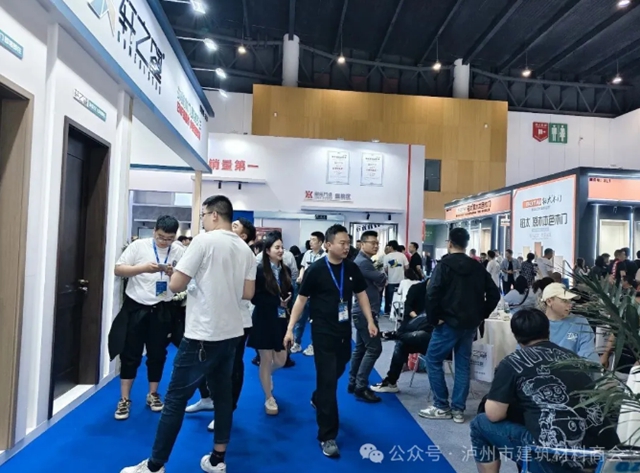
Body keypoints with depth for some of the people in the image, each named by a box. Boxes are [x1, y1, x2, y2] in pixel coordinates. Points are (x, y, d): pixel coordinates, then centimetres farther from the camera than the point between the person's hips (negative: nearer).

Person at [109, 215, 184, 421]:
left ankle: (153, 394, 30)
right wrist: (143, 268, -22)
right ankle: (124, 399, 20)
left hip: (162, 310, 2)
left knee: (157, 354, 13)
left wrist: (173, 274, -20)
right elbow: (118, 269, -7)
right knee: (130, 354, 7)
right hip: (136, 307, -1)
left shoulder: (180, 252, 0)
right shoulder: (138, 246, -5)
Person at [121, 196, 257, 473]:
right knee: (223, 395, 15)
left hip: (203, 334, -7)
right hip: (231, 333, 7)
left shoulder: (204, 241, -12)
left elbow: (175, 285, -13)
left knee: (175, 399, 3)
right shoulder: (245, 249, 6)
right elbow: (248, 293, 8)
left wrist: (192, 281, 7)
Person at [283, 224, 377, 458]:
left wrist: (370, 321, 3)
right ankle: (327, 436, 7)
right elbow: (301, 299, -8)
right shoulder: (315, 270, -13)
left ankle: (317, 399, 52)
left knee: (337, 372, 22)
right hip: (323, 332, -5)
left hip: (345, 331, 5)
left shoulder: (352, 268, -1)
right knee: (327, 380, -4)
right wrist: (290, 328, -11)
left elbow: (361, 294, 10)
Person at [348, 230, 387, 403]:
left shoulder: (363, 261, 18)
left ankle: (353, 383, 20)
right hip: (366, 312, -11)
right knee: (374, 348, -9)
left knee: (360, 348, 13)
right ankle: (361, 388, -6)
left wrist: (379, 283, -4)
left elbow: (376, 283, 17)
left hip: (363, 311, 11)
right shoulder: (363, 262, -17)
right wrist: (383, 276, 5)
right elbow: (382, 279, -17)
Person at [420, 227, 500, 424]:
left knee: (433, 361, 6)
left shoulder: (444, 265, -9)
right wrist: (481, 315, 13)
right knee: (463, 364, 12)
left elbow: (432, 294, -19)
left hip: (449, 323, -6)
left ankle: (442, 407, 10)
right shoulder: (478, 267, 8)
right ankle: (458, 409, 15)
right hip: (470, 324, 6)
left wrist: (433, 318, -9)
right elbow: (494, 294, 9)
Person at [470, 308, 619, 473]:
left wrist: (512, 407, 23)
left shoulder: (513, 361, 0)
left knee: (480, 424, 15)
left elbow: (494, 414, 0)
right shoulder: (571, 356, 16)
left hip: (560, 457, -6)